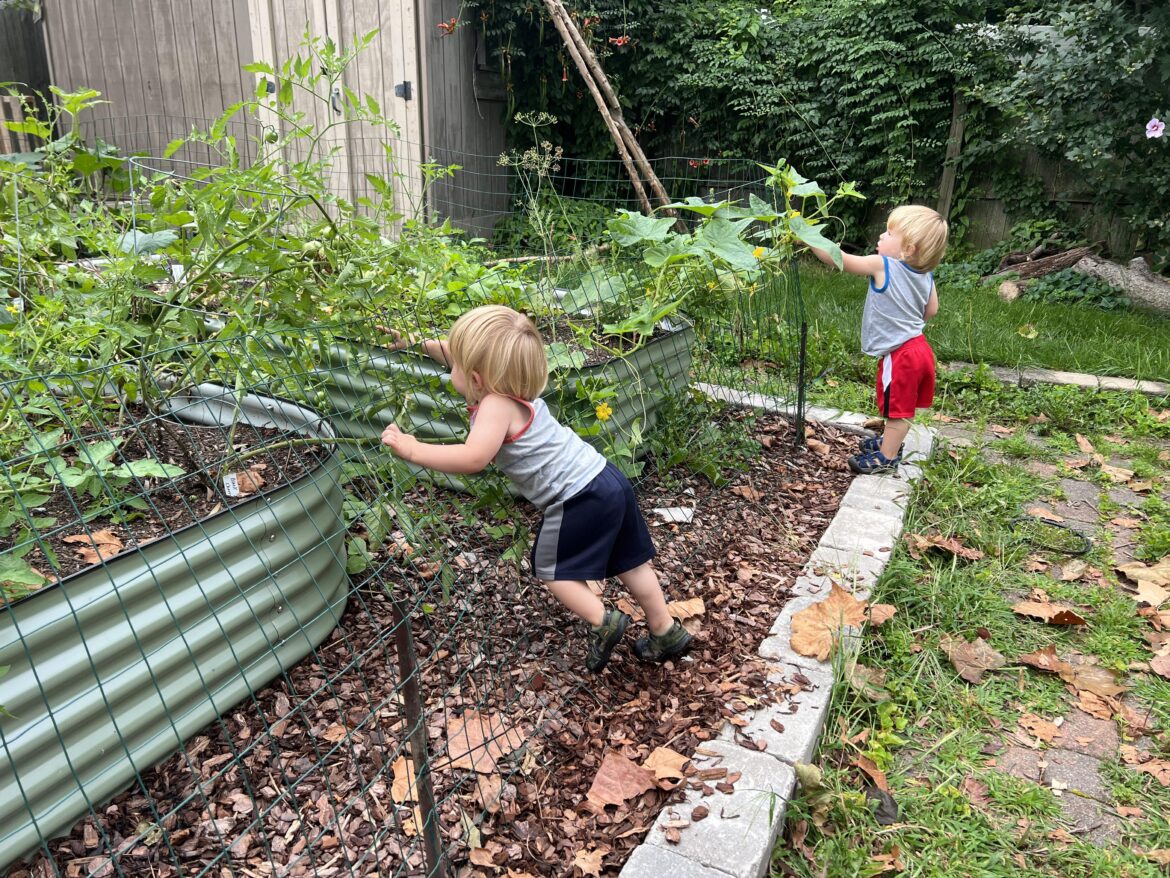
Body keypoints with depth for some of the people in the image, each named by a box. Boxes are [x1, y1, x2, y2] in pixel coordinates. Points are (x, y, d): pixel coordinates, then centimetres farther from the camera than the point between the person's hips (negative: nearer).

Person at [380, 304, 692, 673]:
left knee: (552, 569, 12)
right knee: (630, 562, 20)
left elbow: (473, 458, -37)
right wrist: (416, 342, 22)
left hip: (579, 497, -10)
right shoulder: (508, 385, 7)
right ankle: (667, 632, 31)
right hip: (606, 478, 10)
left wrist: (412, 449, -29)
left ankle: (602, 622, 6)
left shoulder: (496, 406, -22)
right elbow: (461, 354, 24)